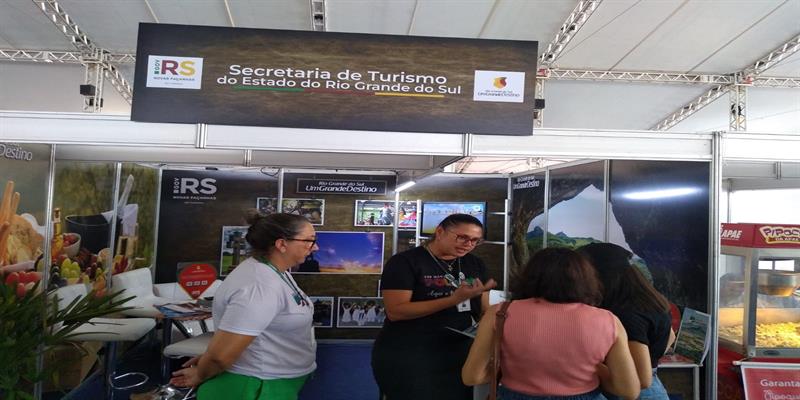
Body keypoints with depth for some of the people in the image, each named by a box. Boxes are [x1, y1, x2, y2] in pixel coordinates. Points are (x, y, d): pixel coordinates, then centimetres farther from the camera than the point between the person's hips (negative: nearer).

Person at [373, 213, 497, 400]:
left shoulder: (475, 265, 8)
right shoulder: (405, 262, -10)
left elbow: (483, 310, 10)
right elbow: (395, 311, -20)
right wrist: (454, 299, -26)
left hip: (458, 353, 5)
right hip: (407, 356, -5)